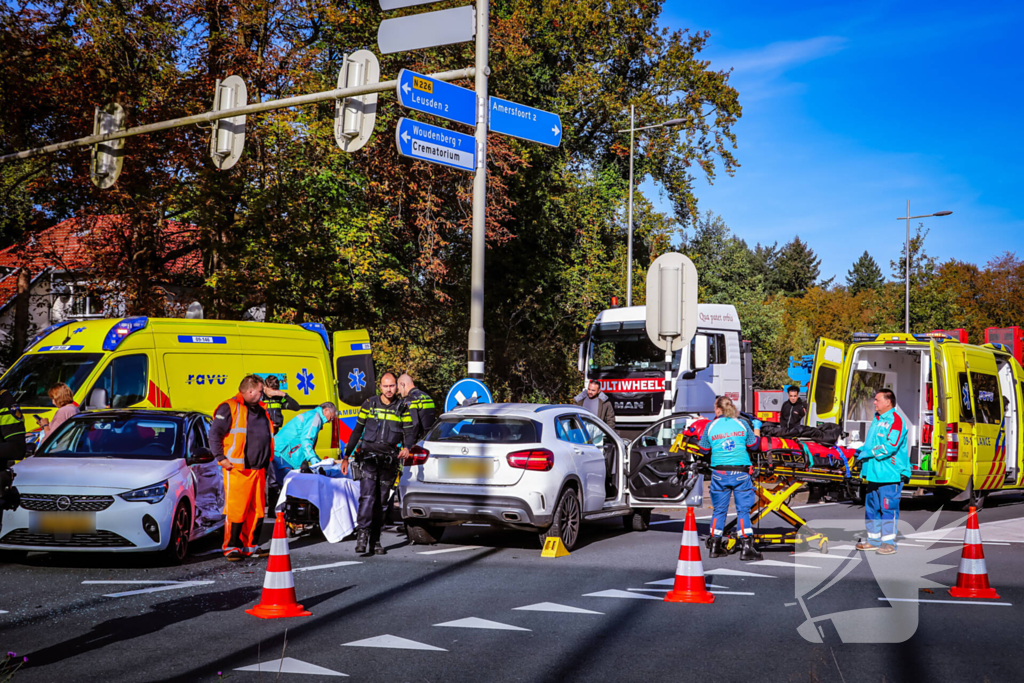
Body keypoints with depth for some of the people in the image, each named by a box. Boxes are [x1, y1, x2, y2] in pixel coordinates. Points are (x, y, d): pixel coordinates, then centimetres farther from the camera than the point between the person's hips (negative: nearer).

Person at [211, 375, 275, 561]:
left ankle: (251, 545, 17)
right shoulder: (229, 408, -5)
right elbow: (214, 434, -8)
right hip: (237, 470, -7)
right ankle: (232, 547, -1)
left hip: (258, 469, 7)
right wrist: (221, 458, -13)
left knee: (257, 509, 8)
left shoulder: (261, 410, 19)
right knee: (236, 509, -8)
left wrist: (266, 460, 23)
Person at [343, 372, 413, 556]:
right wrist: (347, 455, 8)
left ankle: (375, 540, 11)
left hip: (389, 459, 2)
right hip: (369, 455, -1)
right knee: (367, 496, -16)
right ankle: (362, 534, -22)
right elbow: (357, 431, 11)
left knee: (381, 500, 6)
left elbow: (409, 433, 6)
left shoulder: (402, 408, 7)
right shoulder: (369, 404, 5)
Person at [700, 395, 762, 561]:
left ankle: (715, 546, 15)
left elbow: (704, 448, 11)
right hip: (740, 472, -1)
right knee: (743, 510, 1)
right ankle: (747, 548, -5)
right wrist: (757, 428, 29)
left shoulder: (710, 426, 1)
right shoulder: (742, 424, 1)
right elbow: (753, 444, 12)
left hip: (719, 473, 1)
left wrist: (701, 433, 26)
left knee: (719, 510, 12)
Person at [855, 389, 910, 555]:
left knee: (888, 507, -6)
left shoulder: (896, 421, -12)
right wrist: (862, 449, 10)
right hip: (874, 473, 9)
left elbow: (890, 446, -21)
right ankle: (874, 540, 21)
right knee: (872, 506, 12)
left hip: (890, 474, -9)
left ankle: (889, 542, 0)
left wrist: (870, 452, -17)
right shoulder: (877, 419, 17)